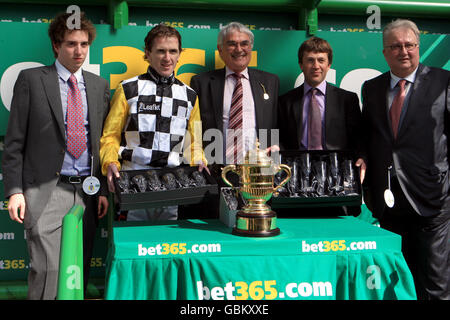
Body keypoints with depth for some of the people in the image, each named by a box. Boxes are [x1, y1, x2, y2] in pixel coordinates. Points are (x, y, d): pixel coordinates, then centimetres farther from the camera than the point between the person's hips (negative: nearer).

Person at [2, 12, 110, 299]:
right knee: (48, 270, -10)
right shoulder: (31, 79, 2)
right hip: (46, 191, -4)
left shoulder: (100, 86, 13)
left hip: (87, 191, 4)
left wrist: (103, 189, 8)